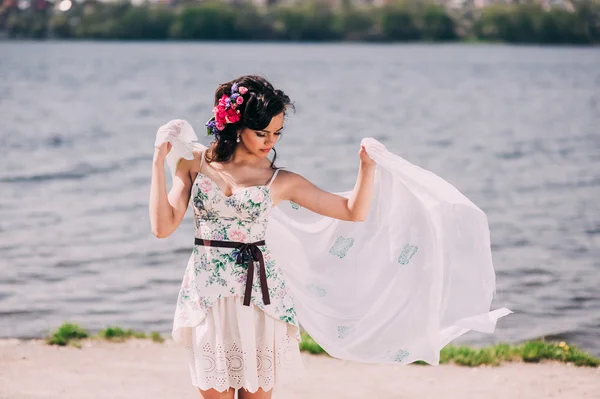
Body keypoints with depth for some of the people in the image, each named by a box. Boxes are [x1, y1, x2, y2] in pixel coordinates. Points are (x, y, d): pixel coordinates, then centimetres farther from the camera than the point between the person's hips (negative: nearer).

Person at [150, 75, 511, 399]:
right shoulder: (195, 162, 3)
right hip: (209, 299, 0)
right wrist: (160, 160, -5)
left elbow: (354, 212, 6)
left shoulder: (280, 181, 3)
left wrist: (368, 165, -8)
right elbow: (163, 226, -3)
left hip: (259, 299, 0)